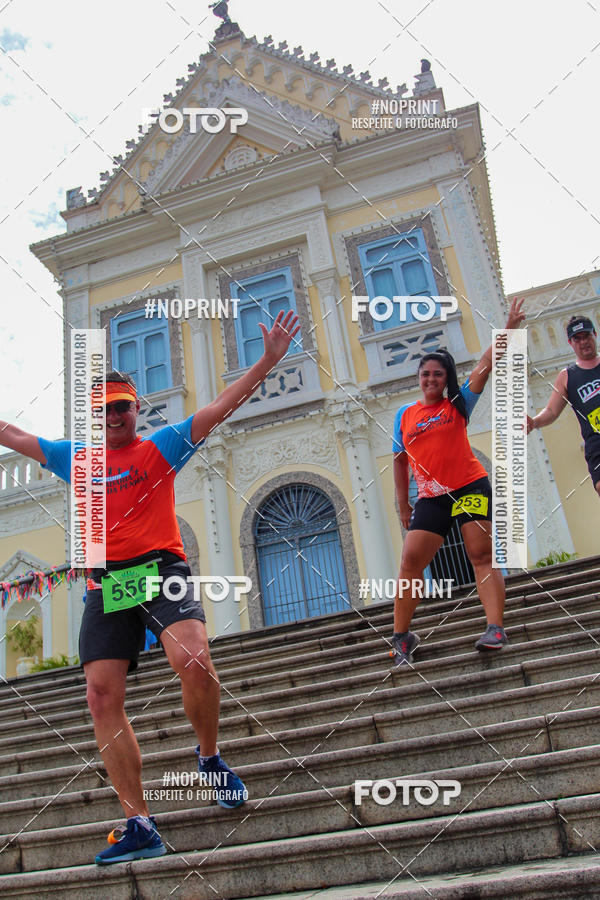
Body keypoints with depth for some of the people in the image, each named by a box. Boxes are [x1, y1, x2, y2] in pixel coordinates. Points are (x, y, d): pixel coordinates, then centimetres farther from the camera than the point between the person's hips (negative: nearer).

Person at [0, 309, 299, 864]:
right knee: (103, 698, -6)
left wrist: (269, 359, -2)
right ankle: (139, 825, 3)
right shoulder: (75, 459, 20)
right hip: (105, 584, 4)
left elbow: (223, 406, 5)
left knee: (194, 661, -26)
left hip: (160, 569, -3)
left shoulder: (161, 447, 11)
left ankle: (210, 757, 5)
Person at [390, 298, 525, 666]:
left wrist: (508, 328, -12)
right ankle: (401, 636, 4)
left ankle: (496, 629, -8)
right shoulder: (404, 415, 11)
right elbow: (401, 461, 15)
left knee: (483, 556, -7)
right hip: (431, 497, 2)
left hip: (470, 487, -2)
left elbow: (485, 366, -4)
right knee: (411, 559, -5)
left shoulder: (458, 403, 5)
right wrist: (403, 504, 14)